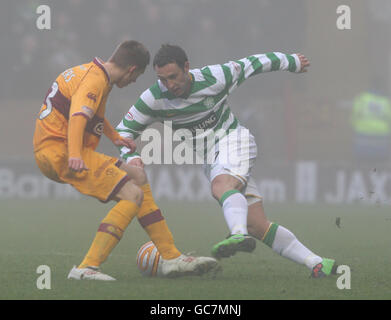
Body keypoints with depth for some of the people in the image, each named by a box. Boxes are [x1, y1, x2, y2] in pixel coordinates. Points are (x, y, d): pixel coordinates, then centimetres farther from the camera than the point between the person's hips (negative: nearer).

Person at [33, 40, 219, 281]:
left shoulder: (89, 71, 18)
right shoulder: (95, 81, -15)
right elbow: (78, 116, -33)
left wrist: (115, 137, 45)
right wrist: (74, 155, -47)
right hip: (60, 153, -11)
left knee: (137, 178, 17)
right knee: (133, 195, -17)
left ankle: (171, 258, 19)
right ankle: (86, 268, -24)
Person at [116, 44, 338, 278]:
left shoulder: (215, 78, -15)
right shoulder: (154, 99, -9)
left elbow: (250, 65, 3)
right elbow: (124, 130, 2)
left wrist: (292, 62, 18)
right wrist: (130, 156, -20)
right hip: (211, 160, 4)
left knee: (221, 186, -38)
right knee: (258, 227, -7)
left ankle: (239, 235, -64)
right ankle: (316, 263, -3)